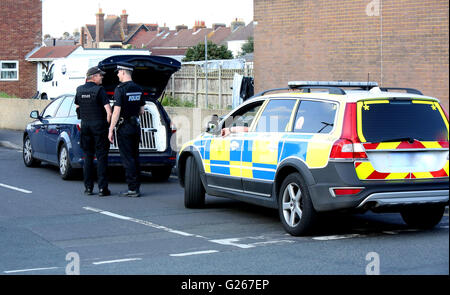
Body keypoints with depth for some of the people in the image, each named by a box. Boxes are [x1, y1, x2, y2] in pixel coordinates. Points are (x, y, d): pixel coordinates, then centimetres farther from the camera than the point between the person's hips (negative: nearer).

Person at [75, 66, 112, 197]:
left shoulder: (79, 90, 7)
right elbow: (108, 110, -16)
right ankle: (102, 188, -4)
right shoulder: (99, 90, -11)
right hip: (99, 125, -5)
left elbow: (77, 107, 19)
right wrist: (107, 123, -4)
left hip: (85, 126, 5)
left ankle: (88, 187, 11)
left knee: (88, 157, 12)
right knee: (101, 157, -2)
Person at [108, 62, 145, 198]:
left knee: (127, 158, -4)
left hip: (124, 127, -7)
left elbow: (116, 111, -17)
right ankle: (136, 187, 15)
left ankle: (132, 189, -6)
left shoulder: (120, 89, -14)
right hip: (136, 126, 7)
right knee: (135, 157, 12)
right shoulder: (138, 89, 9)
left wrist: (111, 130, -13)